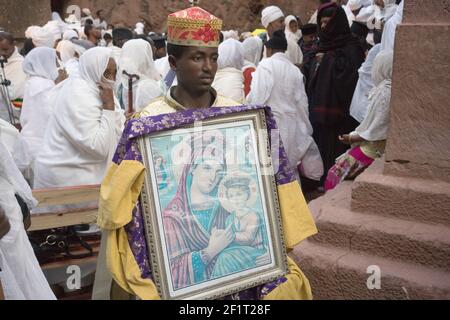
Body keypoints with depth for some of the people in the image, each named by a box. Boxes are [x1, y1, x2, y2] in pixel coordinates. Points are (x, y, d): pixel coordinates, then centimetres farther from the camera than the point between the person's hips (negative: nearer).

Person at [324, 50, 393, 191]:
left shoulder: (385, 92, -20)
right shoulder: (383, 88, 8)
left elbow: (377, 132, -19)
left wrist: (352, 138, -10)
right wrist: (354, 135, 12)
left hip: (374, 148, -8)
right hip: (374, 144, 8)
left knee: (338, 172, -5)